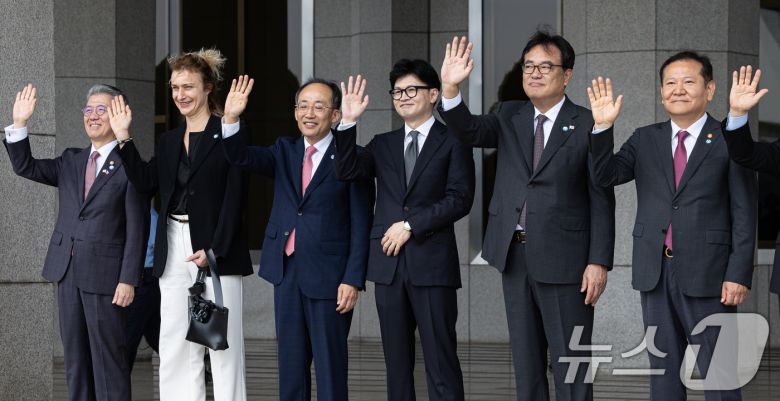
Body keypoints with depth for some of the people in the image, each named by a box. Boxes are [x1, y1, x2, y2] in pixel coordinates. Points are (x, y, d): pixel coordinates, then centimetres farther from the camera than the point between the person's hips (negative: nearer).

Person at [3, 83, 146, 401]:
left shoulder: (129, 166, -7)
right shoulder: (70, 161, 13)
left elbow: (136, 229, -9)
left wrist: (128, 280, -13)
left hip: (105, 274, -6)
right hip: (67, 271, 6)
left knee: (108, 357, -3)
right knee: (75, 357, 10)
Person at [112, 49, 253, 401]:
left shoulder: (227, 134, -4)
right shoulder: (169, 141, 16)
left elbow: (235, 198, -10)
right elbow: (145, 182, 3)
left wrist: (214, 250, -16)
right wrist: (124, 139, -4)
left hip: (217, 252, -6)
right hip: (174, 250, 6)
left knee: (223, 345, -2)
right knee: (175, 347, 5)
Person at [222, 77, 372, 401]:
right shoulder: (284, 151, 10)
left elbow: (361, 225, -7)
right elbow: (241, 157, -5)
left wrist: (353, 280, -13)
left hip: (328, 276, -5)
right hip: (287, 271, 5)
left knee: (329, 362, 1)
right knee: (290, 362, 10)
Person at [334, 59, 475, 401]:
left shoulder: (452, 142, 3)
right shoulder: (383, 144, 16)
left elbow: (460, 199, -7)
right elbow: (347, 171, 1)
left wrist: (410, 225, -11)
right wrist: (348, 123, -8)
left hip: (432, 261, -4)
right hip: (389, 262, 5)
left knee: (441, 360, -6)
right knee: (396, 362, 7)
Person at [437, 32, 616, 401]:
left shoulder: (587, 125, -5)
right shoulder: (509, 117, 9)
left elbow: (602, 199, -6)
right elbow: (469, 131, -8)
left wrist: (599, 262, -12)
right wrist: (450, 88, -25)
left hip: (563, 260, -5)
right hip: (515, 256, 5)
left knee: (570, 364, -1)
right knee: (525, 364, 13)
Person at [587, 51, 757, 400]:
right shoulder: (645, 140, 11)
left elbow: (744, 214, -5)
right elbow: (606, 175, -1)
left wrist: (739, 275, -12)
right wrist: (603, 128, -15)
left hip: (707, 275, -4)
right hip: (655, 273, 4)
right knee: (663, 372, 12)